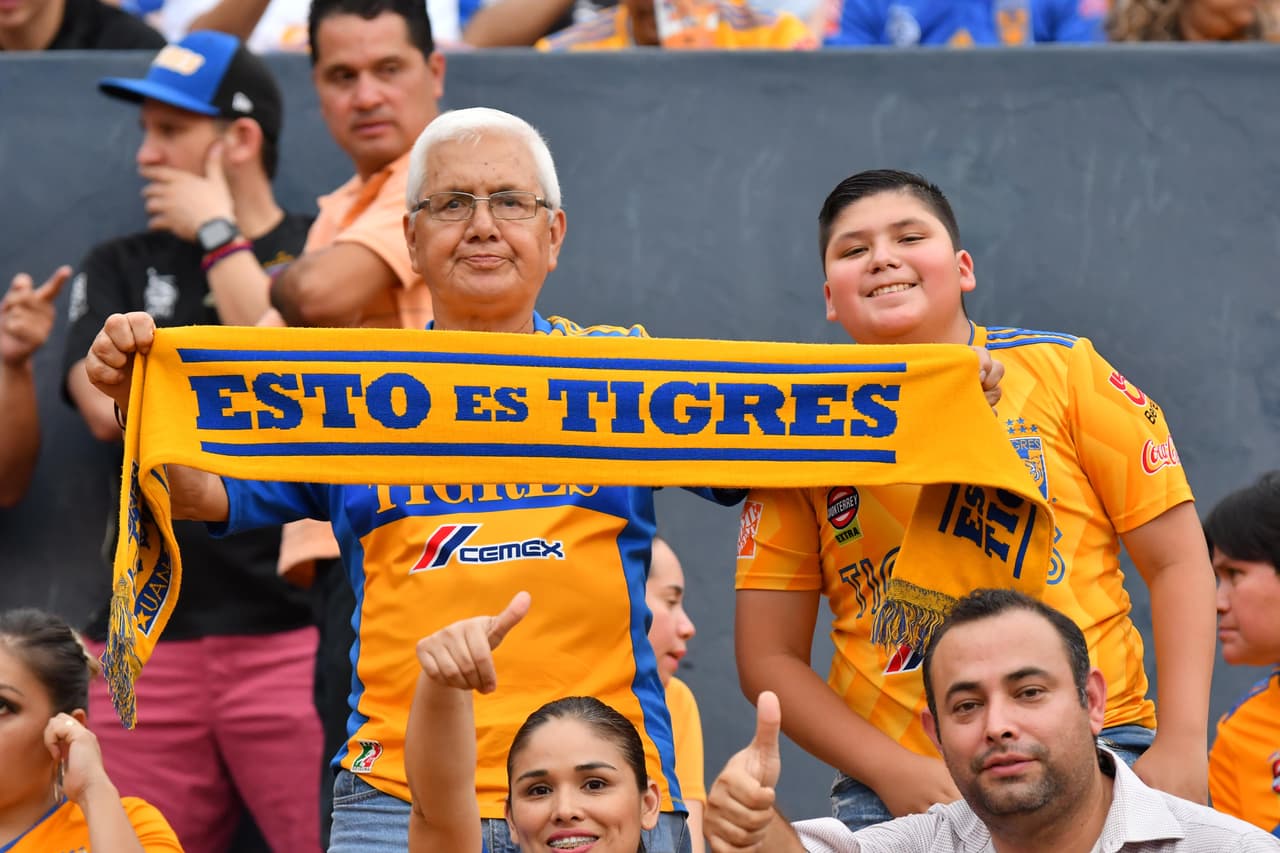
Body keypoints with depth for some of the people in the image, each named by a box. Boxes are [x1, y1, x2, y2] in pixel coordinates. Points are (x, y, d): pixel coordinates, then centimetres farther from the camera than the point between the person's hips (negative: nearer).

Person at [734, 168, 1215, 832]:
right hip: (897, 793, 1)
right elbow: (770, 658, 6)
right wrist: (892, 770, -7)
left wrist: (1182, 745, -7)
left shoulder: (1062, 371, 3)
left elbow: (1177, 562, 4)